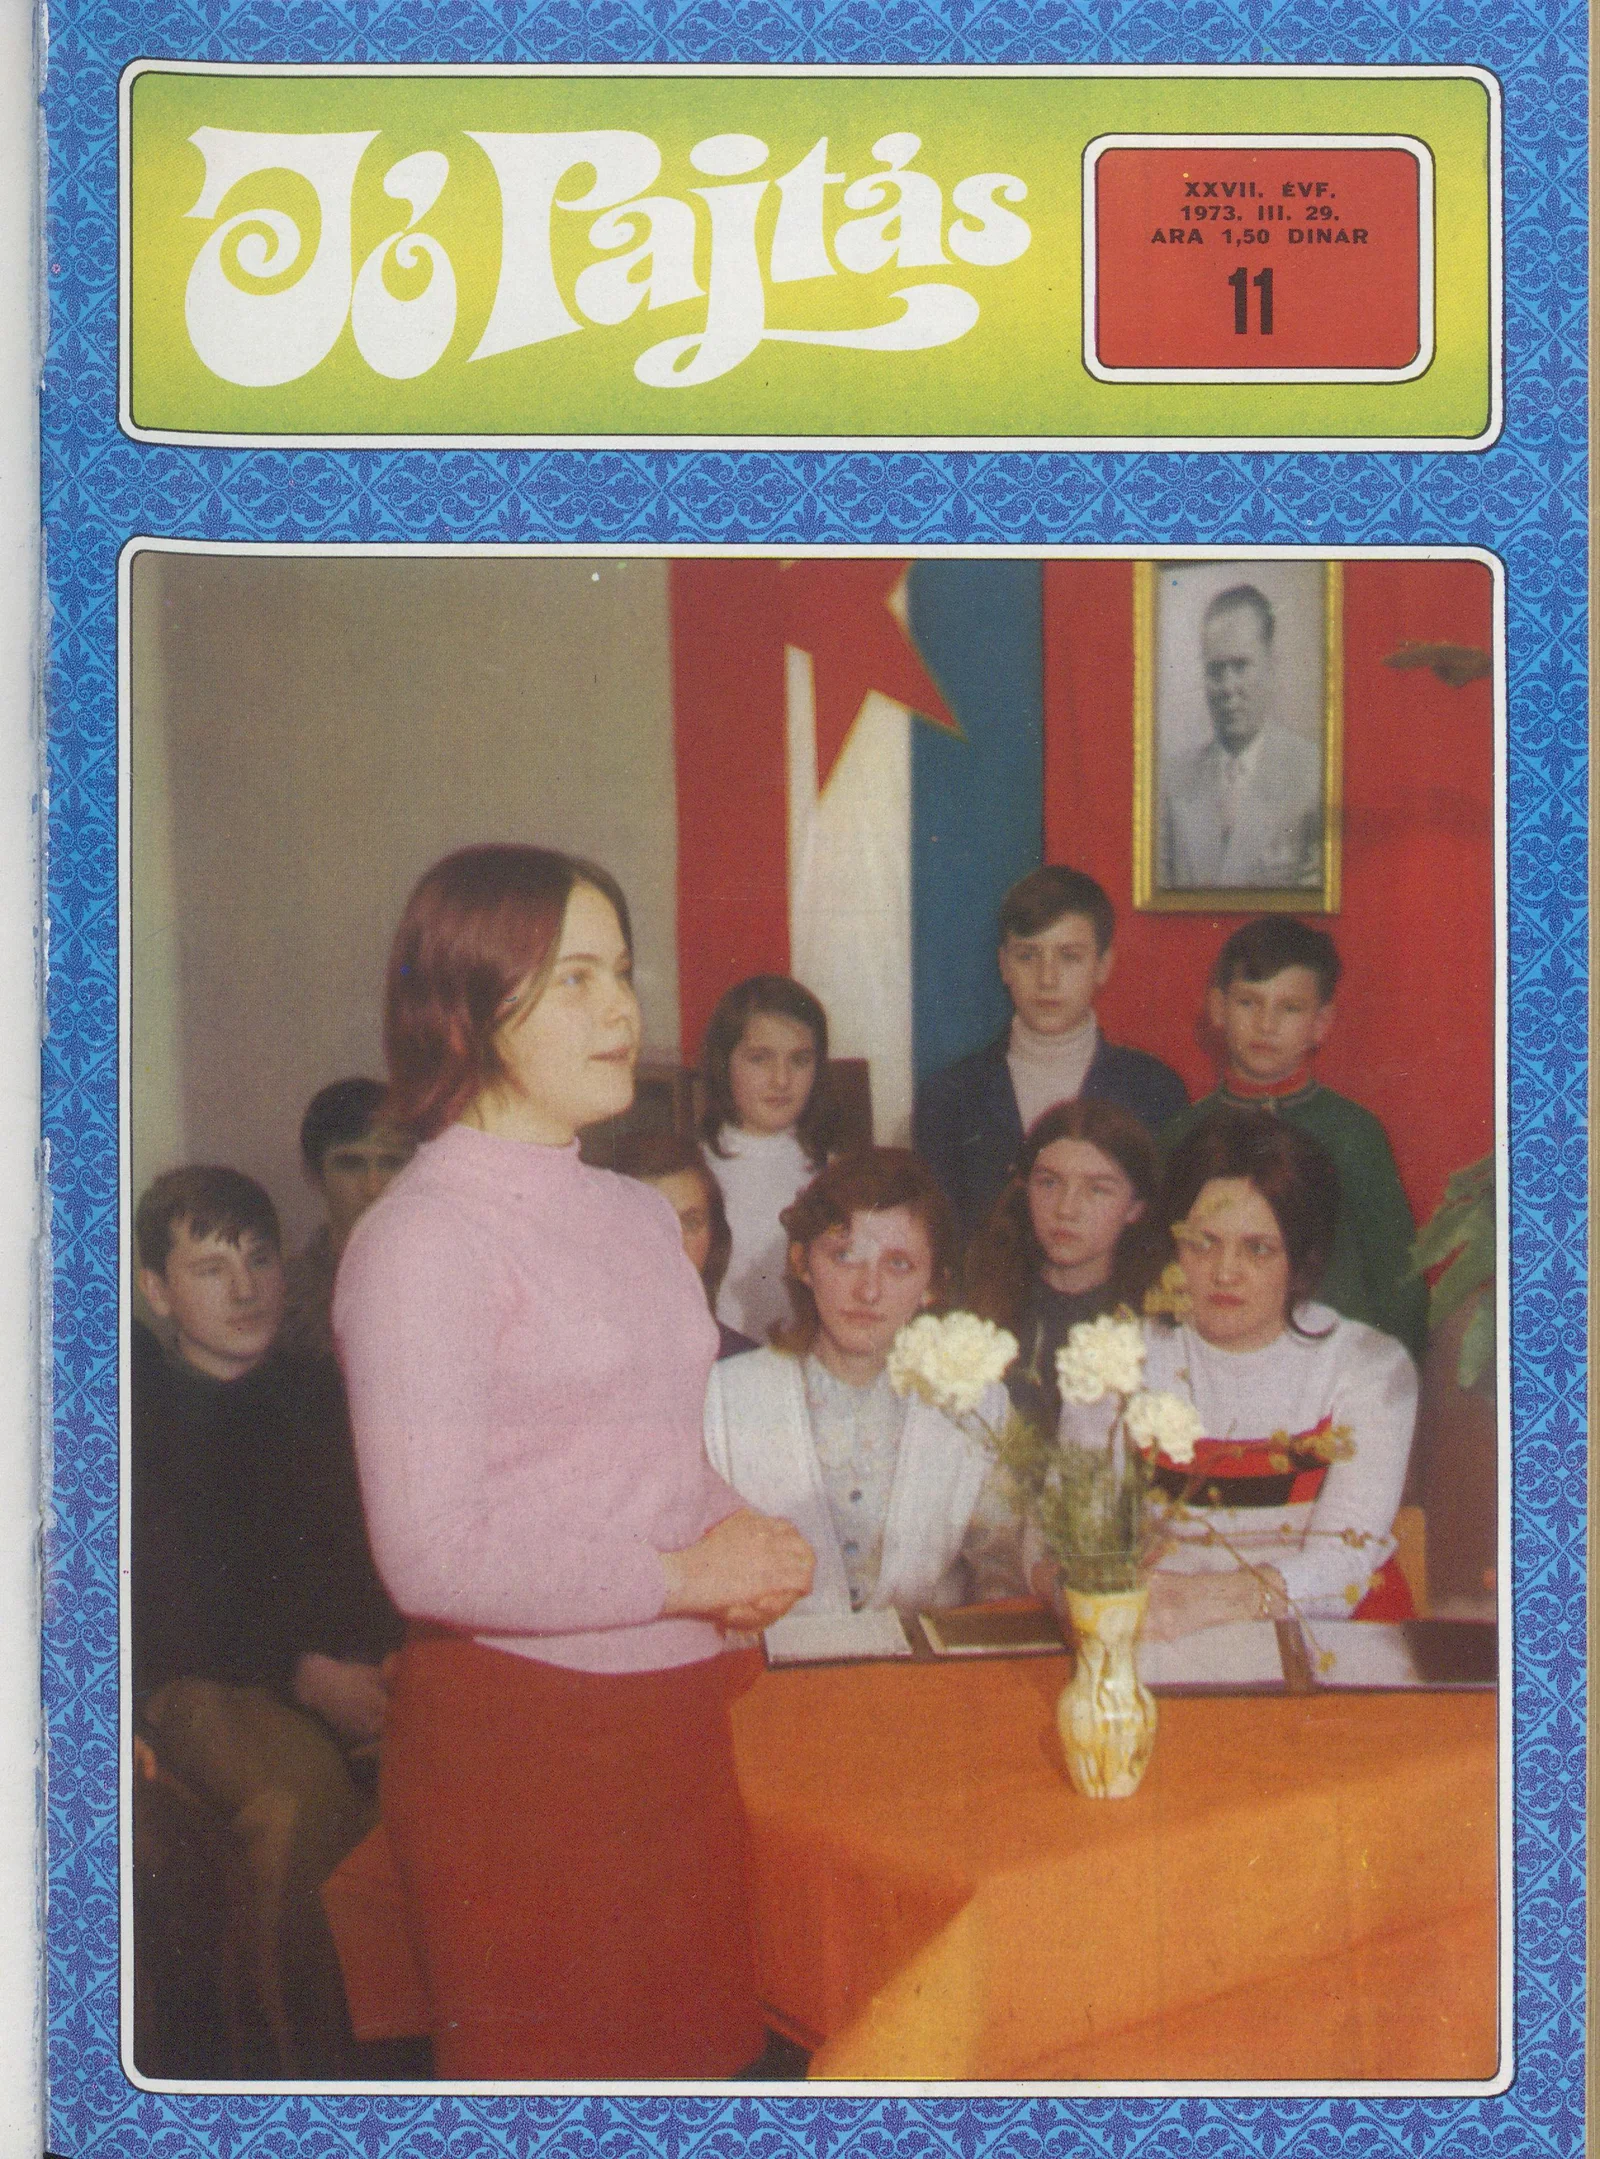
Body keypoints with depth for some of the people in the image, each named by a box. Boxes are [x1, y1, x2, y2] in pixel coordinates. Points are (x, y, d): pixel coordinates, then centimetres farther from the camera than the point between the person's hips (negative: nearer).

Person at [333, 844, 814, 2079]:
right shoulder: (425, 1238, -14)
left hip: (678, 1718, 7)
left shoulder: (641, 1216, 11)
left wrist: (751, 1546, 0)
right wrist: (683, 1574, -14)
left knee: (699, 2049, 16)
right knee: (552, 2072, 6)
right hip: (520, 1734, -7)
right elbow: (434, 1559, -20)